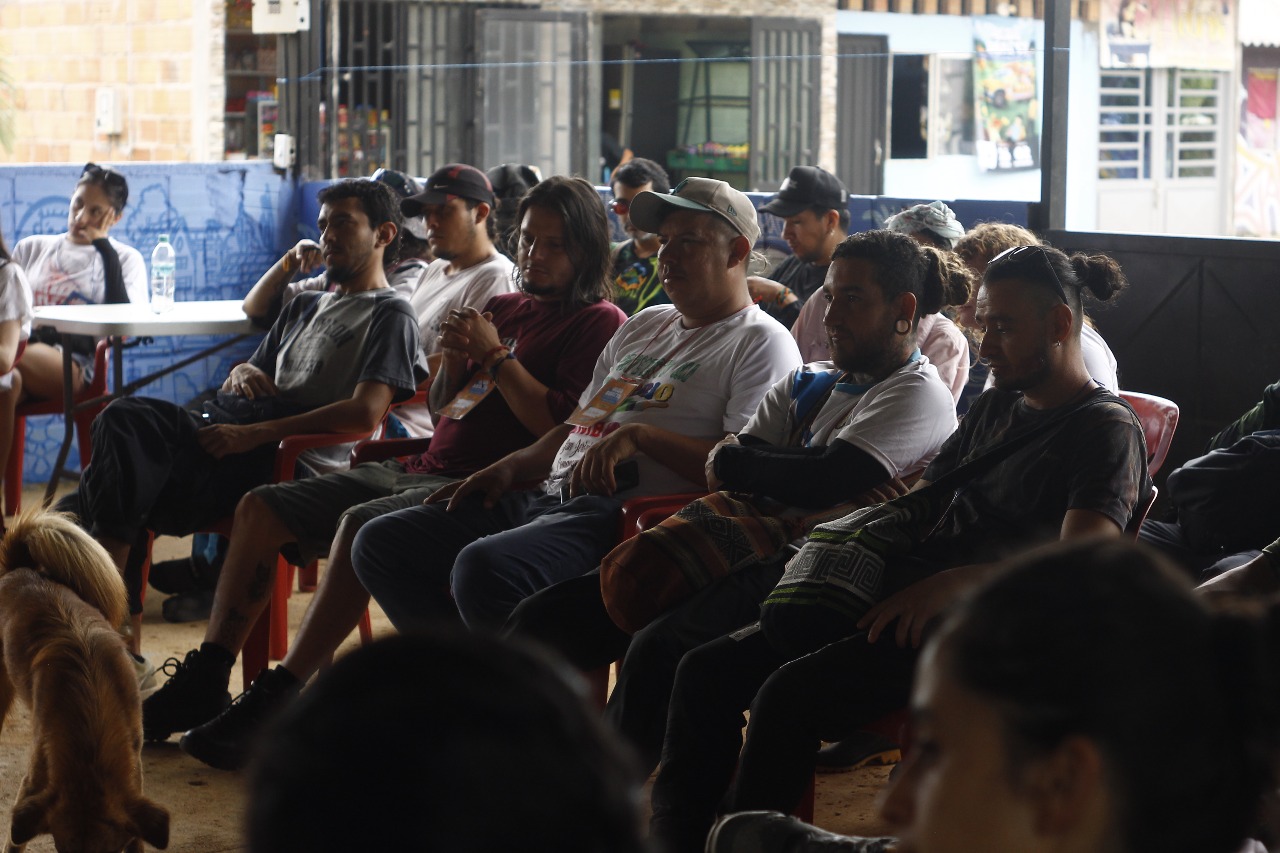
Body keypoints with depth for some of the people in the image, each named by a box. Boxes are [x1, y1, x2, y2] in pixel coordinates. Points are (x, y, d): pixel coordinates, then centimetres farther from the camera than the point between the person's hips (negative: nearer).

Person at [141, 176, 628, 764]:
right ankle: (205, 679, -8)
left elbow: (561, 429, -15)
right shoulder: (503, 308, 22)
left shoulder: (598, 323, -1)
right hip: (422, 469, 9)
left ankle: (276, 704, -32)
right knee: (260, 508, -4)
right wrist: (454, 360, 5)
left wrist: (494, 356, -9)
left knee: (363, 524, -35)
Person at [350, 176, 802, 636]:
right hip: (549, 498, 9)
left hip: (623, 512, -9)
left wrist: (641, 435, -21)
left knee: (483, 567, -36)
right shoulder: (644, 325, 27)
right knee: (379, 544, 2)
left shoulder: (760, 343, -1)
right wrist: (509, 468, 12)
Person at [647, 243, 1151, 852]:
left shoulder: (1107, 429, -3)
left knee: (789, 696, -31)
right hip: (904, 596, 9)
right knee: (707, 670, -8)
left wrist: (948, 585, -23)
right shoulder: (998, 405, 23)